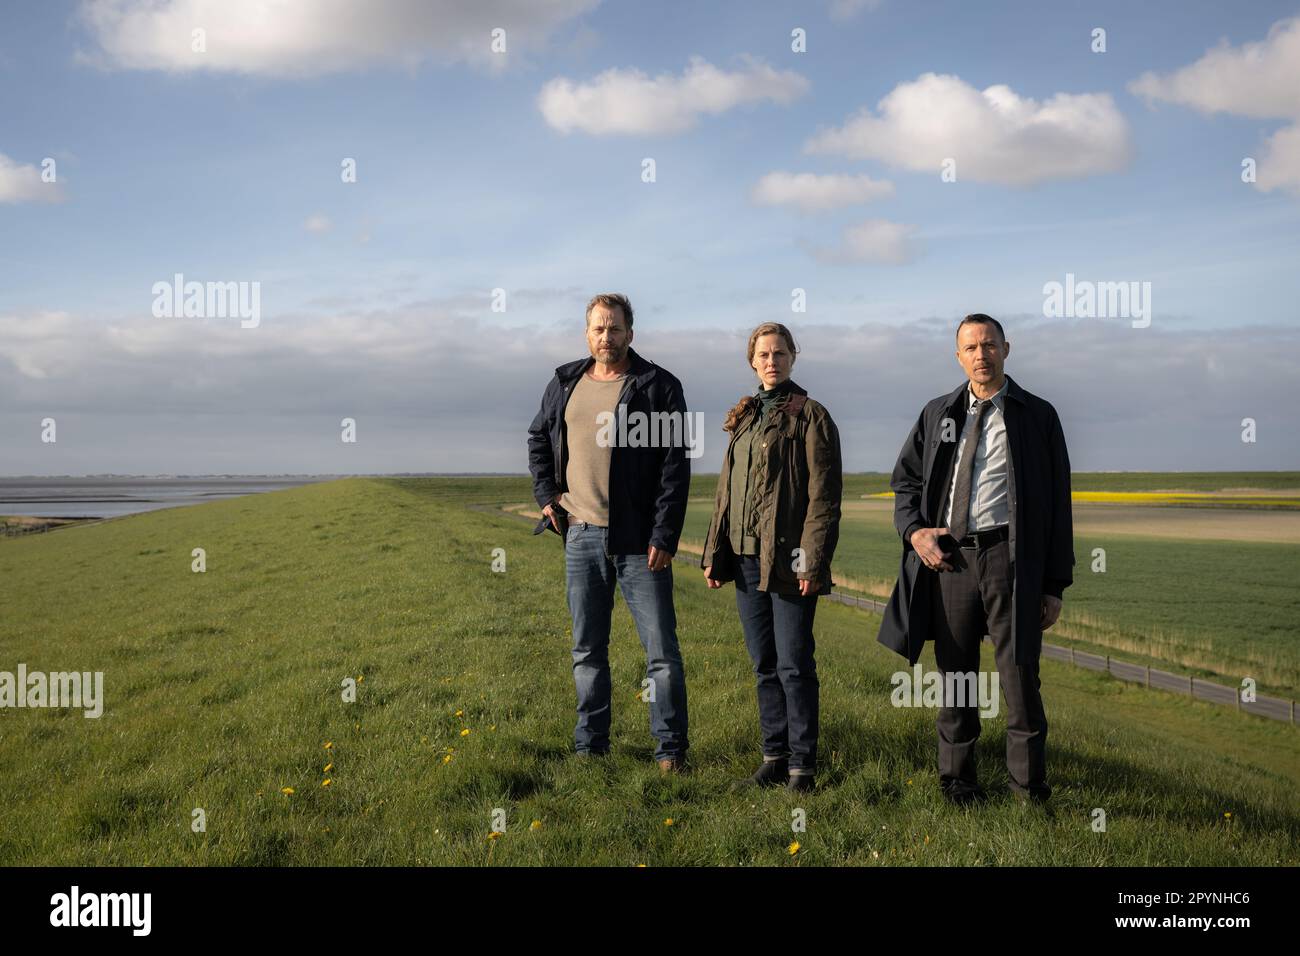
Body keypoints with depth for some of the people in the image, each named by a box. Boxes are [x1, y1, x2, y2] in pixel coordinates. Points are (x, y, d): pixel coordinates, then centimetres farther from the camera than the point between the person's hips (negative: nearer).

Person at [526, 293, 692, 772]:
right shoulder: (565, 383, 10)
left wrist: (664, 536, -14)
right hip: (581, 535, 4)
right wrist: (546, 495, 11)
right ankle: (590, 745, 22)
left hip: (638, 540, -4)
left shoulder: (659, 387, -4)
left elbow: (675, 468, -8)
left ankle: (670, 749, 9)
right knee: (587, 648, 12)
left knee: (661, 647, -1)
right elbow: (537, 439, 25)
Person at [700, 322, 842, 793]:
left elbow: (824, 494, -10)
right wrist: (715, 552, 13)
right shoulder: (743, 418, 16)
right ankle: (774, 759, 21)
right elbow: (726, 489, 19)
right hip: (746, 560, 7)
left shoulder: (809, 415, -4)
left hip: (789, 561, -7)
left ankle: (802, 766, 5)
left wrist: (814, 560, -16)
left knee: (794, 665, -3)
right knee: (765, 666, 12)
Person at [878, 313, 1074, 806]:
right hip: (947, 556, 3)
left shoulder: (1037, 415, 5)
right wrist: (914, 530, -1)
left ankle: (1029, 784, 12)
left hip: (1010, 556, -2)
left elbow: (1057, 503, 4)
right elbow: (905, 479, 21)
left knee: (1020, 674, -2)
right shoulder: (937, 414, 13)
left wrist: (1055, 584, -1)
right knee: (955, 675, 10)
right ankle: (956, 777, 24)